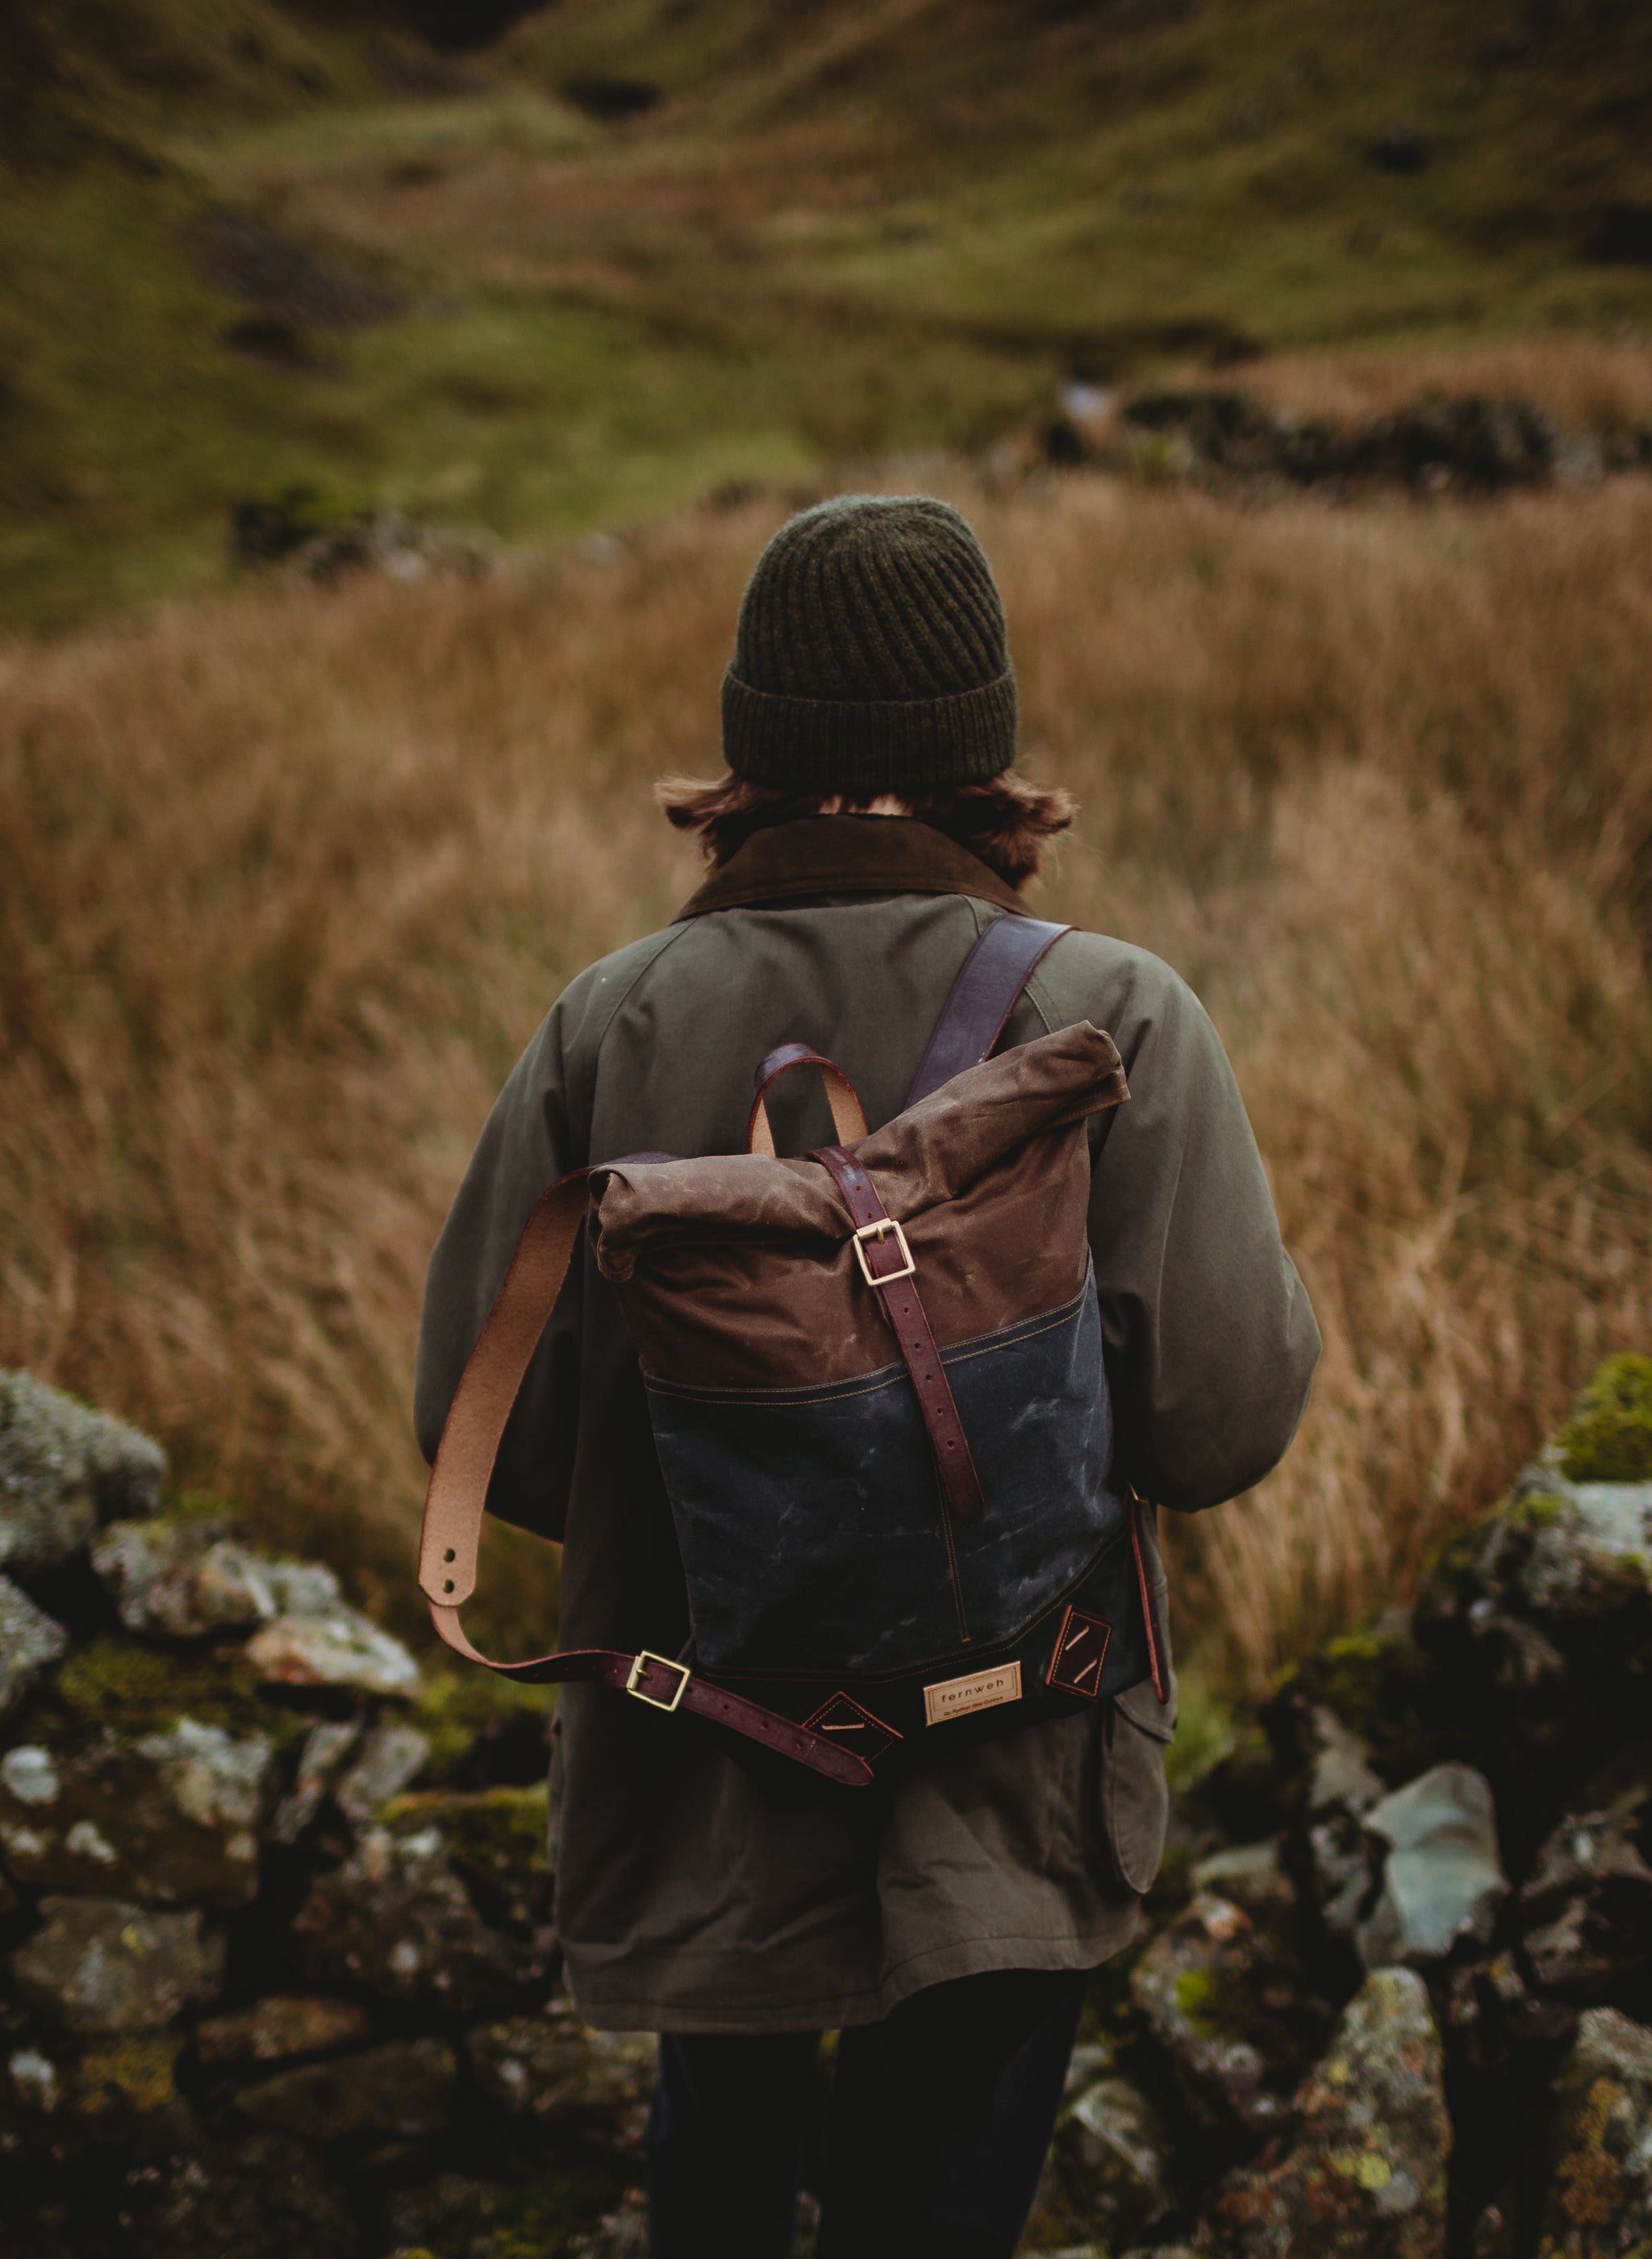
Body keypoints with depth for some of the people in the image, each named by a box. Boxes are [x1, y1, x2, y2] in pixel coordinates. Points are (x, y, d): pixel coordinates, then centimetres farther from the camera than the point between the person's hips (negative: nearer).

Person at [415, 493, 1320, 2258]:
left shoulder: (612, 1030, -9)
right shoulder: (1113, 1023, -14)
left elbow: (483, 1418, -6)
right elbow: (1225, 1414, -16)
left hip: (697, 1768, 2)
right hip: (999, 1788, -2)